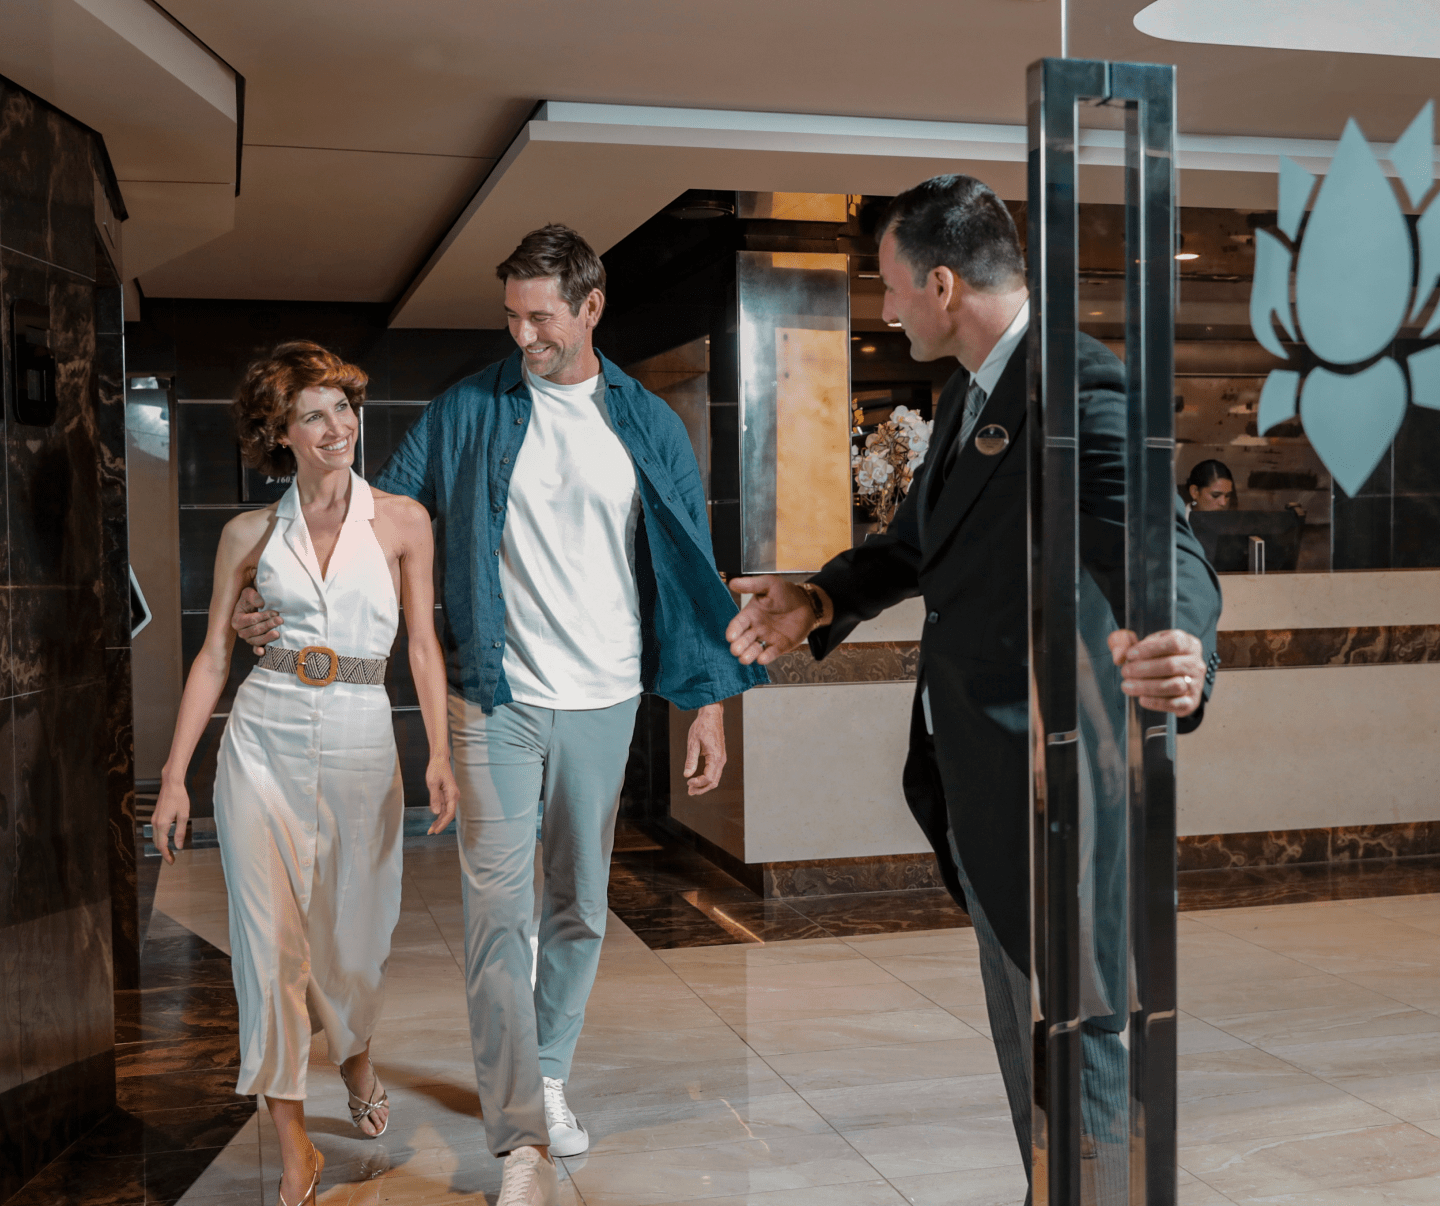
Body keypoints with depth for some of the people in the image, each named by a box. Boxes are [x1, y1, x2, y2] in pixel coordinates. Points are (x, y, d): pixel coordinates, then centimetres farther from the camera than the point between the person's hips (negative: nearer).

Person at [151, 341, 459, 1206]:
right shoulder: (250, 535, 4)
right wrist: (175, 775, 2)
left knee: (357, 930, 12)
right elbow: (215, 657, 6)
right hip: (264, 743, 0)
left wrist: (440, 754, -10)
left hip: (361, 743, 0)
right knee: (270, 934, -2)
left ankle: (355, 1053, 45)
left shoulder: (403, 521, 2)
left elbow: (424, 646, 0)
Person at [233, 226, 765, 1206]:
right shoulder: (466, 412, 0)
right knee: (498, 908, -8)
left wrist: (708, 701, 3)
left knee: (580, 905, 12)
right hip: (495, 697, -2)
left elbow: (688, 568, 7)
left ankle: (548, 1076, 31)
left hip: (603, 702, 2)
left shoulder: (650, 427, 4)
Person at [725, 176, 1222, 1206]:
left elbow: (1160, 549, -34)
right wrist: (822, 600, 4)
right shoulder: (969, 393, 10)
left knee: (1082, 1056, 4)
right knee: (1024, 1053, 25)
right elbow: (923, 540, 21)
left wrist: (1178, 653, -56)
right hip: (973, 793, 10)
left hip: (1050, 799, -10)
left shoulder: (1083, 386, -21)